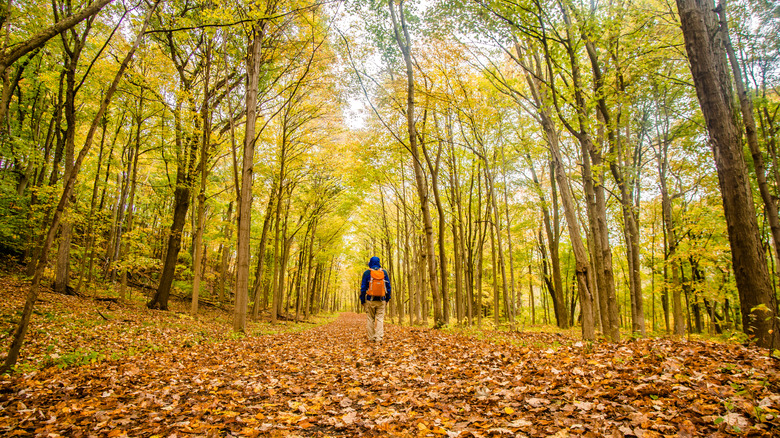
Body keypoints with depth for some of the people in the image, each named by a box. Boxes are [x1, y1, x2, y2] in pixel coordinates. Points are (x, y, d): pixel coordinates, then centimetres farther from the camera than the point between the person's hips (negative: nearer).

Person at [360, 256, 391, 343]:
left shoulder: (367, 273, 0)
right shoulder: (384, 272, 6)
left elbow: (363, 288, 0)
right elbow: (388, 287, 9)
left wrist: (362, 300, 6)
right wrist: (387, 299, 17)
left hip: (370, 300, -1)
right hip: (381, 300, 1)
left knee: (370, 319, 6)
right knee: (380, 318, 2)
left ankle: (371, 338, 7)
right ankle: (379, 339, -6)